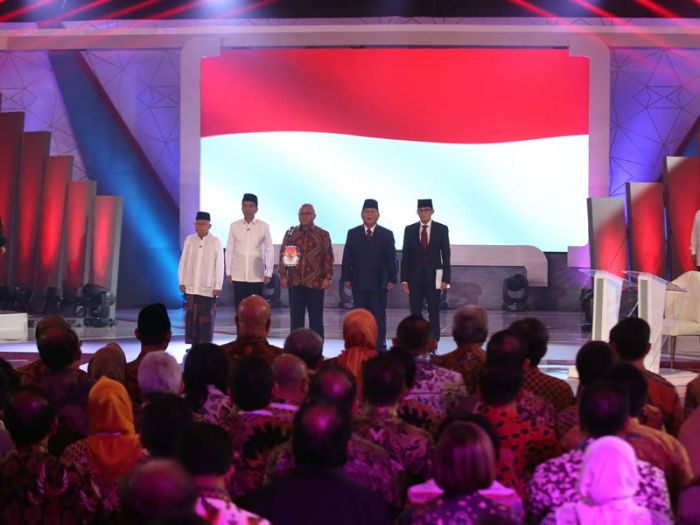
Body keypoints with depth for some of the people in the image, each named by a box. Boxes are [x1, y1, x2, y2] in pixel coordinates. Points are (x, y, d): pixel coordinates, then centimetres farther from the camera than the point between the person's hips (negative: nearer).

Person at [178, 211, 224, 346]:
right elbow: (183, 262, 10)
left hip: (208, 287, -3)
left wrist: (218, 286, -6)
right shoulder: (189, 240, 5)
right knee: (191, 316, 3)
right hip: (191, 286, 3)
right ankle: (193, 344, 9)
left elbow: (219, 265, -3)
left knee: (206, 318, 0)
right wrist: (182, 281, 5)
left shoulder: (216, 242, -3)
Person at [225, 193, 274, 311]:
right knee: (240, 307, 1)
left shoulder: (263, 226, -1)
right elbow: (229, 250, 7)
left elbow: (269, 250, 2)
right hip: (238, 275, 1)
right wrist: (228, 272, 4)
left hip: (257, 275, -1)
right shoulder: (234, 226, 3)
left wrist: (268, 273, -1)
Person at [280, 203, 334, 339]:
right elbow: (283, 255, 9)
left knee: (316, 318, 3)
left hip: (316, 282, -2)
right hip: (295, 282, 2)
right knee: (296, 318, 4)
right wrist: (283, 275, 1)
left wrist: (327, 277, -6)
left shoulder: (323, 235, 3)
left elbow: (328, 257, 2)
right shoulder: (291, 233, 8)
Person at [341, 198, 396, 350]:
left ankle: (380, 347, 5)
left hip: (379, 283, -1)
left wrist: (392, 279, -4)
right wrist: (346, 278, 0)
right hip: (358, 283, 1)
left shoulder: (387, 234, 3)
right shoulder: (352, 234, 7)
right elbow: (346, 258, 7)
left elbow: (392, 259, 3)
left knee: (379, 317, 0)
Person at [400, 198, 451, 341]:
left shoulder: (442, 229, 1)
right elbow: (405, 255, 5)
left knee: (434, 313, 1)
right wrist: (404, 279, -1)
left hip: (433, 277, -1)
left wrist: (445, 279, -6)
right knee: (415, 313, 2)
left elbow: (446, 255, 0)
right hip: (415, 277, 1)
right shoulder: (409, 230, 5)